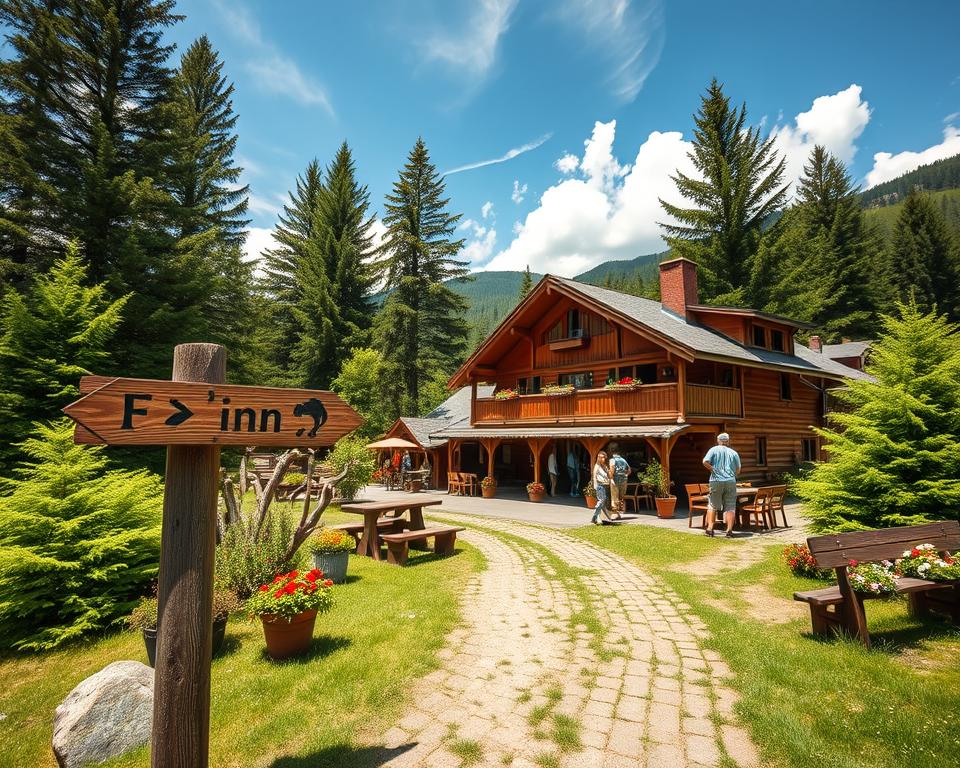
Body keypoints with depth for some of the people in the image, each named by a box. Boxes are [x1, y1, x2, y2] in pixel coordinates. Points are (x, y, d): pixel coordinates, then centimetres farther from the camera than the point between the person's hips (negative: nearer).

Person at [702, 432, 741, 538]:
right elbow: (738, 470, 10)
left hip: (716, 481, -1)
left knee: (712, 505, 7)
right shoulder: (734, 453, 10)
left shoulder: (714, 450, 3)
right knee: (730, 507, 5)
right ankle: (729, 530, -1)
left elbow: (705, 462, -10)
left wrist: (713, 470, 4)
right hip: (730, 481, 1)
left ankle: (710, 528, 3)